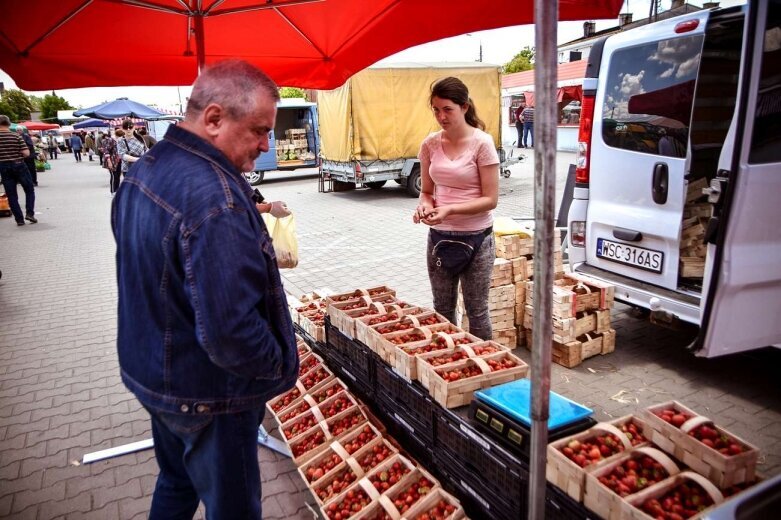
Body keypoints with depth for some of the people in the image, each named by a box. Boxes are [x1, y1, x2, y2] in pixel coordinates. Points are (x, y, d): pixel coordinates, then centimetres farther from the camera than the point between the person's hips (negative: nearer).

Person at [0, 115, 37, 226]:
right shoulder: (16, 136, -8)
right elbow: (26, 153, -13)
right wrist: (18, 156, 7)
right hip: (19, 166, -2)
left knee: (11, 195, 8)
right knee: (29, 190, 13)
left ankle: (19, 219, 6)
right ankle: (29, 213, -2)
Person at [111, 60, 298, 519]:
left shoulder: (146, 167, 2)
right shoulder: (215, 198, -30)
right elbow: (229, 332, -34)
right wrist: (280, 364, -15)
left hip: (149, 371, 9)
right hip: (206, 395, -9)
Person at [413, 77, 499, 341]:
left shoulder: (482, 143, -11)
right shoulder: (430, 144, 2)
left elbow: (490, 199, -13)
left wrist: (450, 209, -24)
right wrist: (425, 205, -12)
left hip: (475, 237, -4)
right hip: (439, 236, 5)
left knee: (476, 311, 6)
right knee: (442, 309, 15)